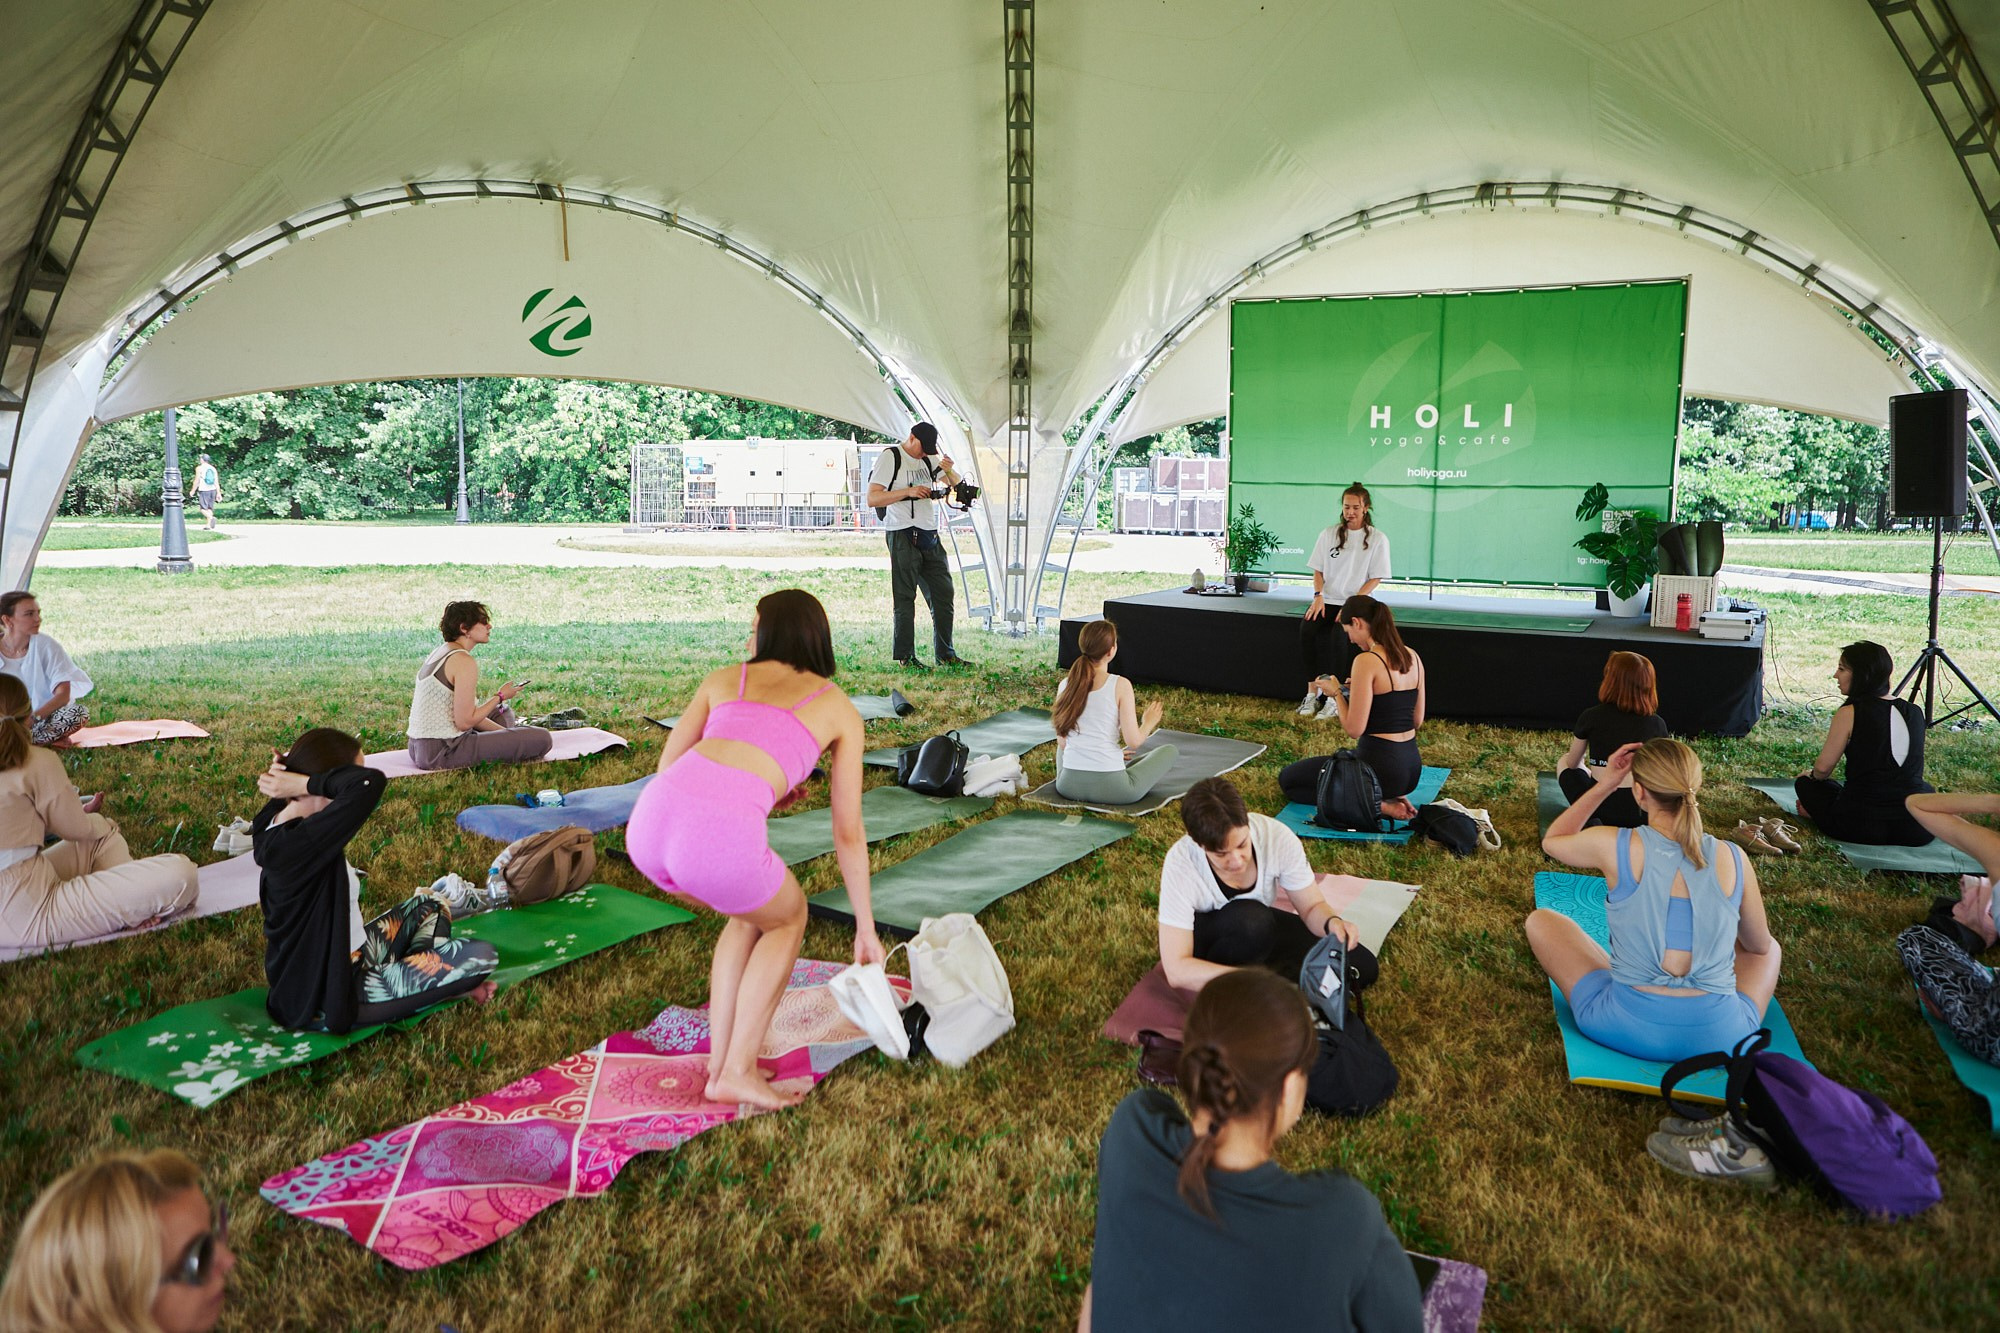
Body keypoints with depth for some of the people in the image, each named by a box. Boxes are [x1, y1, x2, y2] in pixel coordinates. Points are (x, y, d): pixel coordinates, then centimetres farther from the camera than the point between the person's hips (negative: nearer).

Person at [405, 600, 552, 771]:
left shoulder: (440, 652, 13)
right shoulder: (464, 661, -18)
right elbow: (465, 722, -21)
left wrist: (505, 732, 15)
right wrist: (500, 696, -7)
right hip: (442, 753, -10)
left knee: (503, 712, 33)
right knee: (542, 739, -14)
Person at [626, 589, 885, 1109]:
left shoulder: (722, 680, 28)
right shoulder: (840, 709, 22)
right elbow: (849, 833, 24)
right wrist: (865, 926, 34)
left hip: (650, 818, 4)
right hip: (722, 837, -4)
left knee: (754, 910, 32)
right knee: (788, 918, 28)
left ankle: (720, 1061, 31)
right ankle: (737, 1073, 20)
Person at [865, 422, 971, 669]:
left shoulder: (929, 458, 15)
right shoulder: (890, 457, -4)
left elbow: (956, 486, 21)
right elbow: (872, 499, -11)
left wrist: (949, 471, -1)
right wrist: (908, 491, -18)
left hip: (929, 535, 7)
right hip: (903, 535, -7)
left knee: (943, 592, 6)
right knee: (905, 597, -3)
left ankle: (945, 654, 14)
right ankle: (905, 656, 3)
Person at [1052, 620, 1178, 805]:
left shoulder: (1065, 685, 1)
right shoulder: (1121, 685, -12)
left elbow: (1062, 742, 8)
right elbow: (1133, 741, -11)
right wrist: (1148, 723, 12)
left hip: (1069, 786, 4)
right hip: (1110, 788, -4)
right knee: (1170, 751, 18)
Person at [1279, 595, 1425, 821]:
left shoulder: (1367, 661, -19)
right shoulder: (1412, 657, 5)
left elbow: (1354, 729, -19)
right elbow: (1417, 720, 14)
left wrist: (1336, 692, -2)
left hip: (1381, 766, -9)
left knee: (1287, 778, 8)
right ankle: (1389, 796, 12)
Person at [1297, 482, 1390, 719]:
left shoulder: (1378, 539, 2)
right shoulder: (1328, 534, 10)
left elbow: (1376, 578, -1)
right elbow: (1318, 570, 11)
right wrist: (1318, 596, -7)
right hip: (1326, 600, 3)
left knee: (1339, 634, -33)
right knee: (1307, 629, -28)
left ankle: (1333, 698, -25)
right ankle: (1313, 692, -21)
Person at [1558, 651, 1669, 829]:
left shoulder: (1591, 716, -5)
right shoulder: (1657, 724, -1)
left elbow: (1572, 763, 12)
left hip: (1598, 807, -2)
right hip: (1641, 814, 2)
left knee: (1564, 762, 27)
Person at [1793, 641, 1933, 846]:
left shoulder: (1849, 713, -10)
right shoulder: (1916, 712, 4)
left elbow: (1823, 768, -3)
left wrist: (1811, 775, 18)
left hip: (1860, 827, -4)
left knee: (1806, 783, 23)